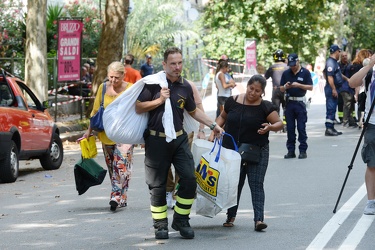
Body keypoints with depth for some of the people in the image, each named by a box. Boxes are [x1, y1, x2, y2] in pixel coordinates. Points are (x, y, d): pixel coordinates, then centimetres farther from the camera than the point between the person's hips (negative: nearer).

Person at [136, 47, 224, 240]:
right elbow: (138, 108, -6)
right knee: (158, 185, 2)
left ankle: (181, 220, 12)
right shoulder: (153, 83, -5)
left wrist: (213, 125, 21)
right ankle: (160, 224, 15)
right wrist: (159, 100, -17)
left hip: (179, 139, 4)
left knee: (189, 180, -4)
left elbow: (193, 111, 23)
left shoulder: (185, 87, 7)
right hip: (156, 141, -3)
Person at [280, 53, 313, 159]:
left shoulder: (305, 72, 0)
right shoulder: (286, 73, 9)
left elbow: (310, 87, -3)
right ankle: (291, 150, 10)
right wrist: (286, 87, -11)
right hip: (289, 102, 3)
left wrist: (299, 85, -16)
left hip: (300, 102, -3)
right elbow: (281, 89, 12)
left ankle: (303, 150, 1)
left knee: (301, 127, -3)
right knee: (290, 128, 5)